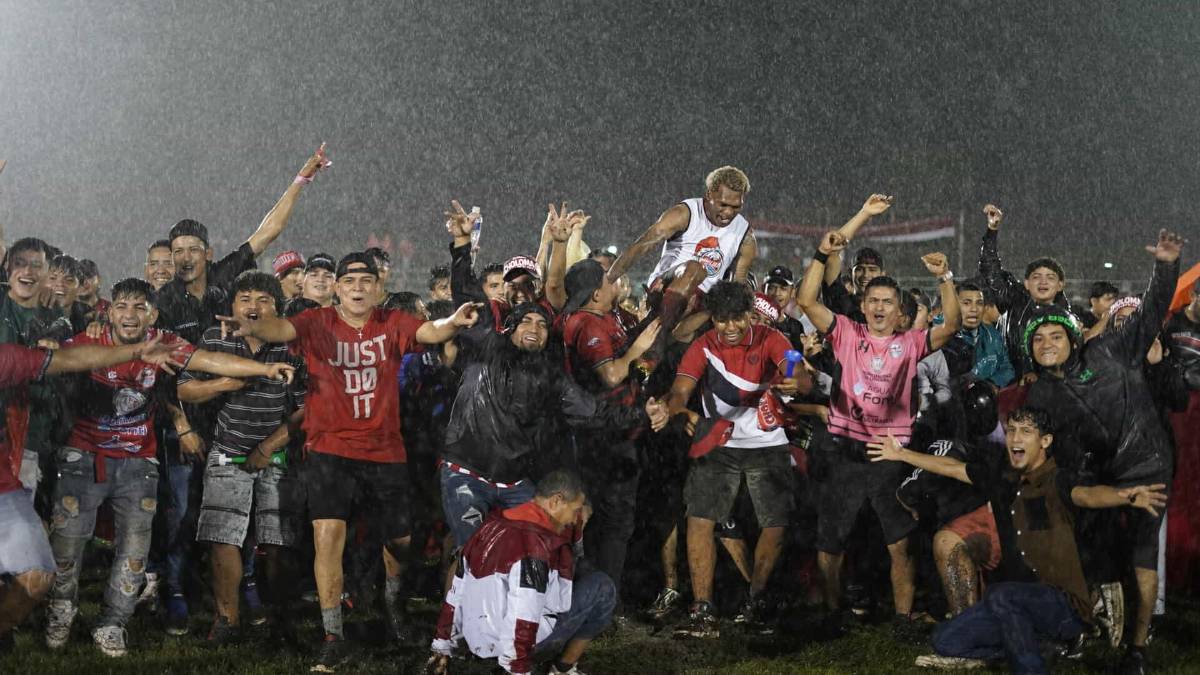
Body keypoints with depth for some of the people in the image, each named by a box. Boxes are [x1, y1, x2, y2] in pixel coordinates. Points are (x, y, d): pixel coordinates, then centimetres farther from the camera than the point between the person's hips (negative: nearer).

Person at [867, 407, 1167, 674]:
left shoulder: (1058, 481, -14)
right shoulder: (1002, 480, 5)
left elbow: (1087, 495, -37)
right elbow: (951, 467, 20)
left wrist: (1126, 496, -59)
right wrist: (901, 454, 31)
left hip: (1063, 605, -7)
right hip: (1017, 602, 7)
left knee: (1001, 594, -35)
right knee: (946, 641, -1)